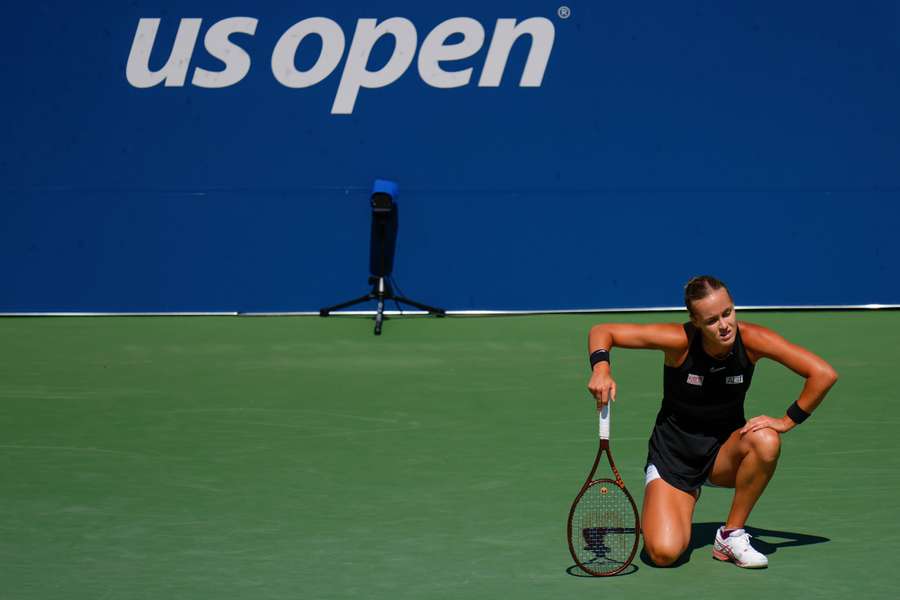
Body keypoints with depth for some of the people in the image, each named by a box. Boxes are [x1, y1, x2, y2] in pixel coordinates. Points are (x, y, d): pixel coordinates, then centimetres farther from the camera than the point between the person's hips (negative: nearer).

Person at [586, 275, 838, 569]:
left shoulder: (750, 339, -19)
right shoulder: (680, 341, -22)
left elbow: (824, 374, -19)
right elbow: (602, 332, -16)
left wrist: (787, 421, -21)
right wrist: (601, 368, -35)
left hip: (724, 453, 2)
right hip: (672, 456, -2)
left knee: (766, 441, -34)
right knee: (664, 553, -22)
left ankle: (731, 534, -12)